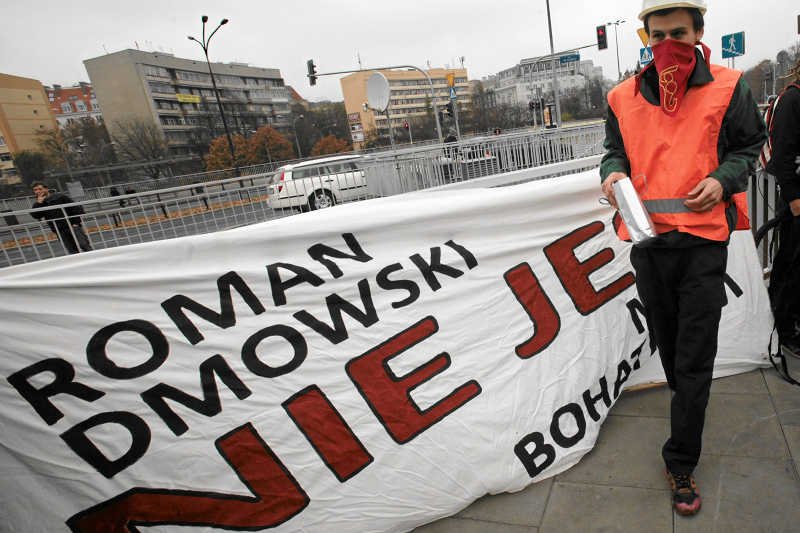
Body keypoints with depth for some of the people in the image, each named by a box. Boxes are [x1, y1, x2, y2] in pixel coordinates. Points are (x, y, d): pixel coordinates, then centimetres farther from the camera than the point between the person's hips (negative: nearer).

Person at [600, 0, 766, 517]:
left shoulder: (728, 88, 0)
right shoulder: (625, 97, 6)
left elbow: (751, 144, 9)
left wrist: (722, 179, -12)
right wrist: (613, 172, -6)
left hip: (703, 239, -3)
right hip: (648, 237, 3)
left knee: (694, 359, 0)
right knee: (668, 344, 19)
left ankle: (681, 463, 13)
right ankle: (689, 411, 46)